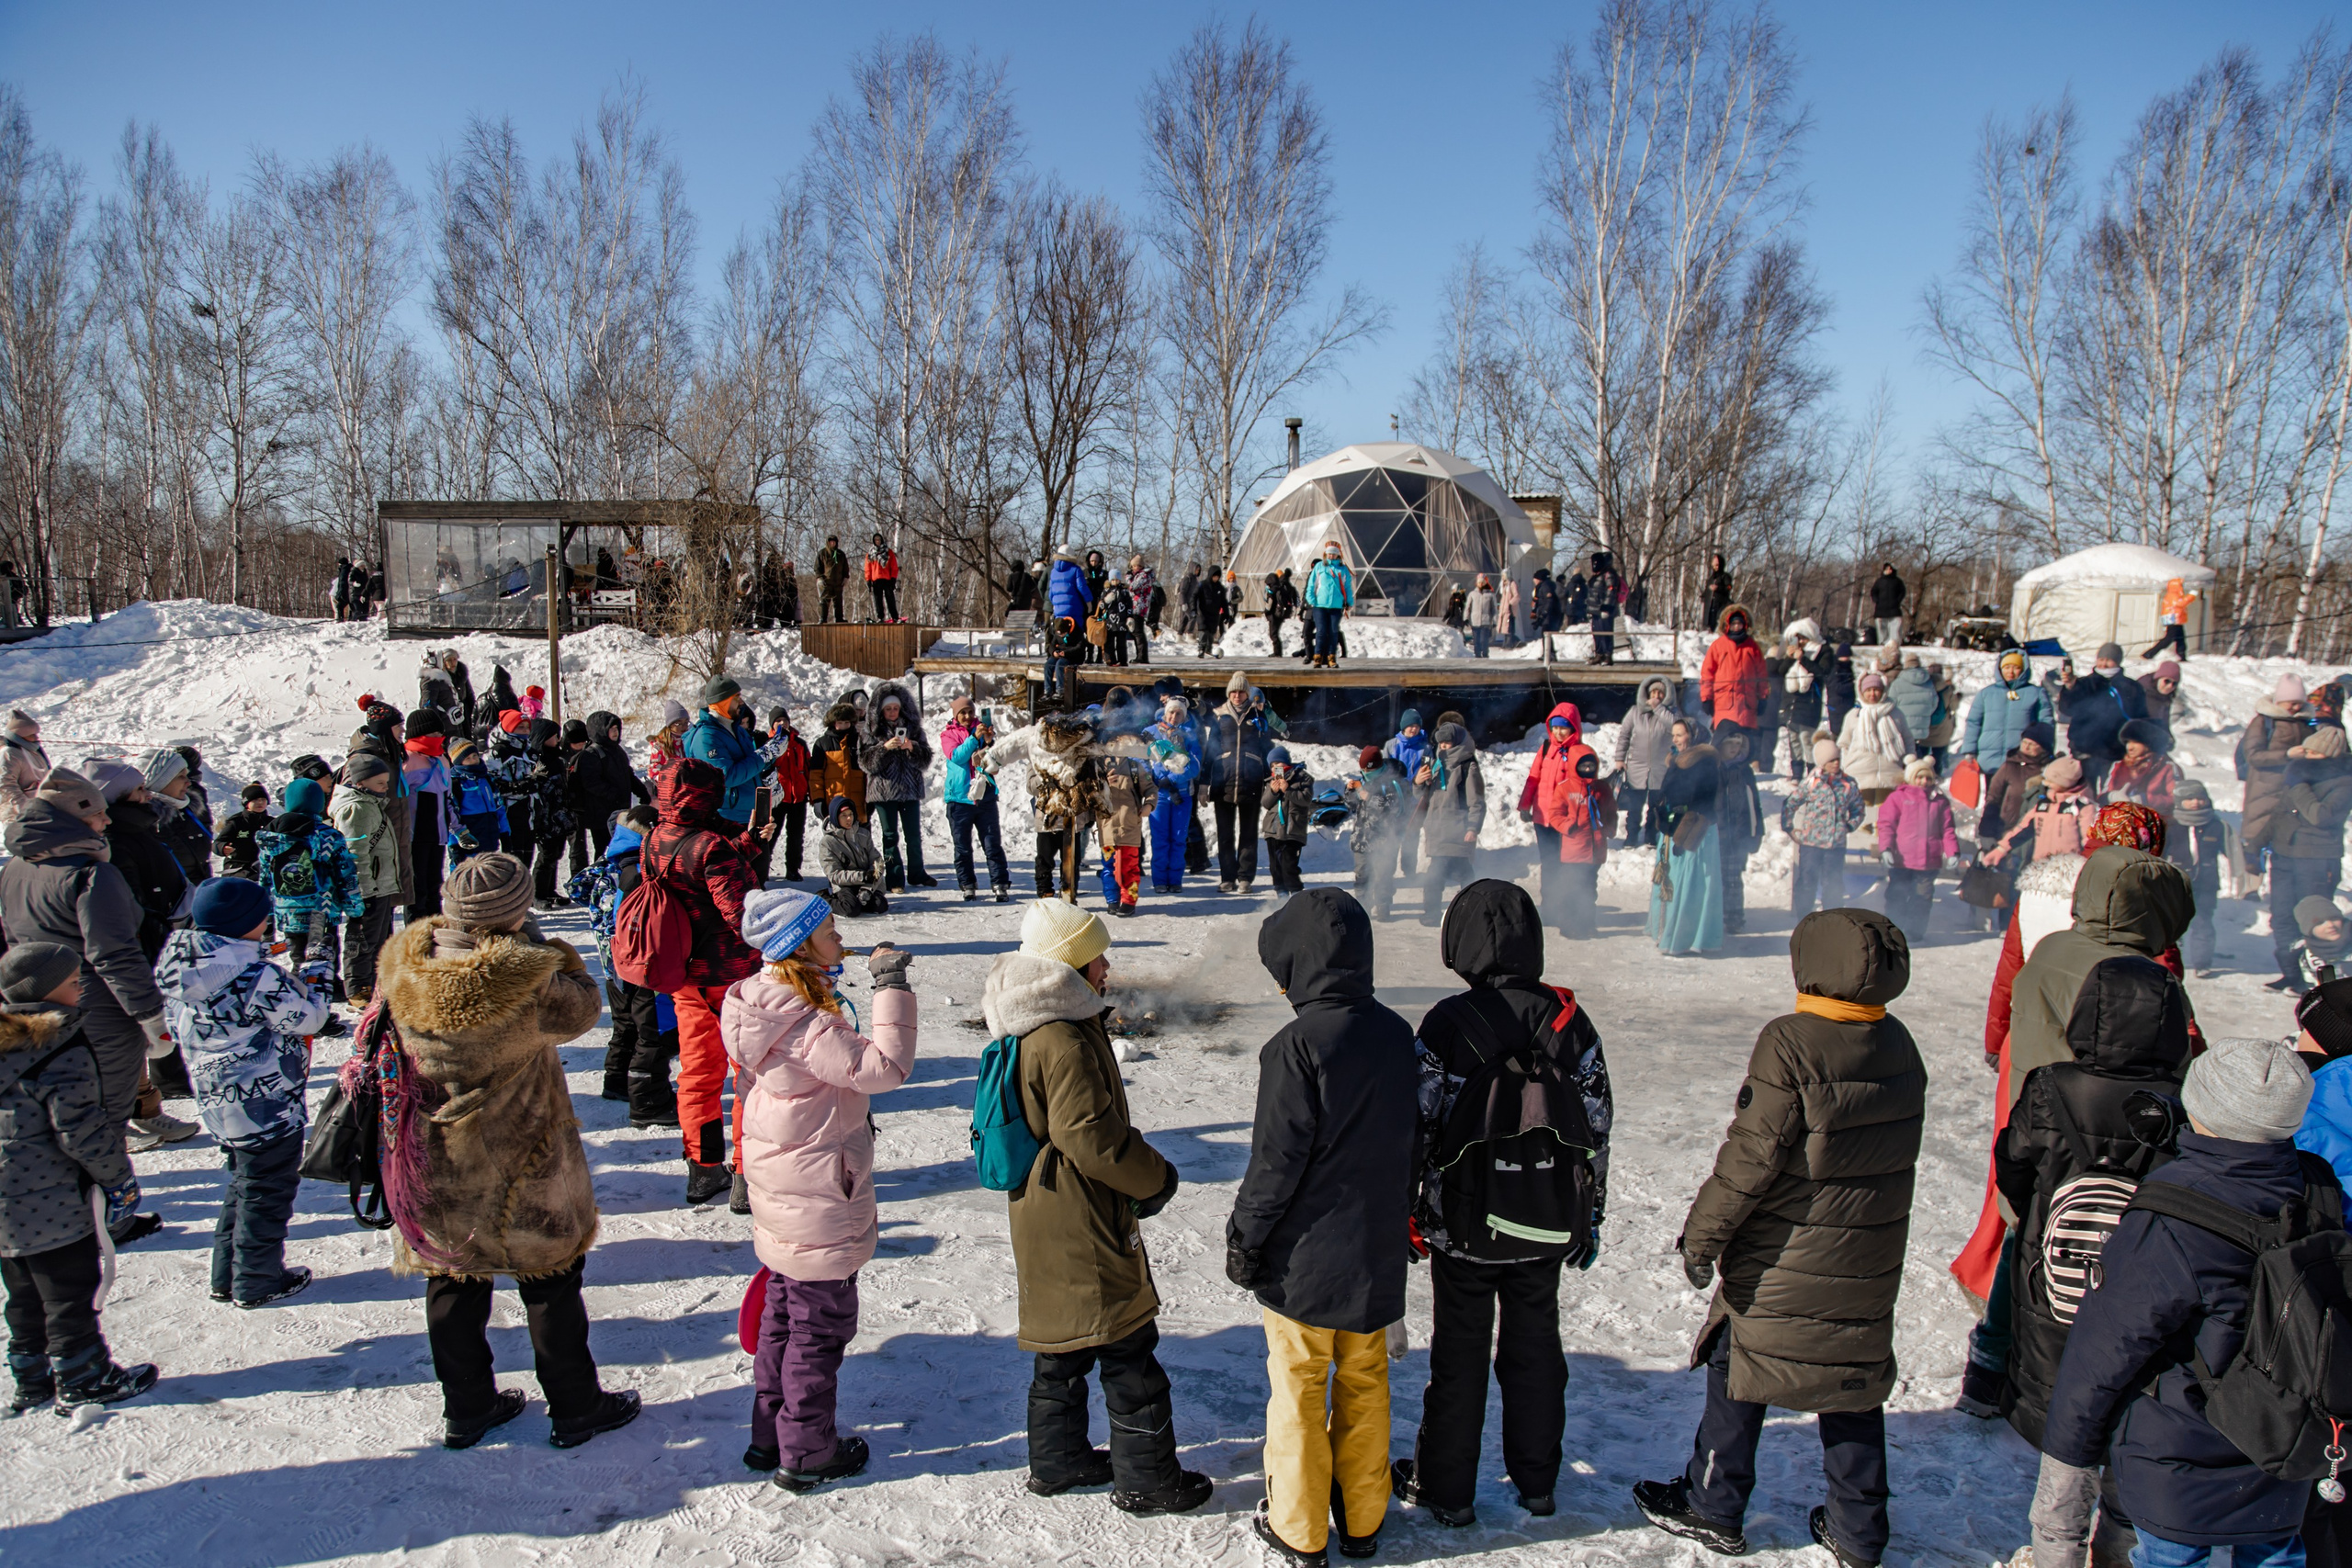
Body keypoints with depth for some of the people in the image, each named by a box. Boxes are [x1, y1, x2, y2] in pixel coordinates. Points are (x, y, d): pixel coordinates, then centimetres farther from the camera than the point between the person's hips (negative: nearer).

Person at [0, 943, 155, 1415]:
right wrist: (119, 1178, -8)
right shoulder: (63, 1053, -21)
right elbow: (81, 1131, -21)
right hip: (53, 1201, -9)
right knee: (70, 1289, 4)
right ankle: (81, 1380, 14)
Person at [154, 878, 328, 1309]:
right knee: (268, 1192, 8)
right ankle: (258, 1282, 20)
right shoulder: (255, 978, -26)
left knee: (245, 1184, 24)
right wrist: (315, 992, 6)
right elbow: (306, 1016, -17)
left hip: (219, 1103, 9)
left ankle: (227, 1278, 32)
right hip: (266, 1106, -9)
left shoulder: (180, 968, 1)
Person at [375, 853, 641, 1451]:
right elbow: (581, 1009, -11)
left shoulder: (405, 970, -12)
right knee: (550, 1283, 14)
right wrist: (548, 949, -1)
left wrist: (458, 929, 5)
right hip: (521, 1169, -5)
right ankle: (575, 1409, 27)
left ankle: (465, 1410, 35)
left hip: (435, 1165, 5)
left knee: (452, 1280, 21)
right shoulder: (525, 981, -29)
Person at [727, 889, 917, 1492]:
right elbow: (883, 1067, -33)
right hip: (820, 1202, -10)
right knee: (821, 1325, 6)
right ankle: (807, 1453, 19)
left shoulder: (764, 1005, 2)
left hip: (783, 1194, 10)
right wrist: (892, 988, -28)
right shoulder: (807, 1024, -28)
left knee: (784, 1315, 22)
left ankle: (771, 1435, 35)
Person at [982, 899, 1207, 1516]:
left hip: (1047, 1218, 10)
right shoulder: (1065, 1043, -24)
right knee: (1128, 1348, 2)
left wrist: (1137, 1172, 18)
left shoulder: (1034, 1028, 9)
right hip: (1082, 1223, -10)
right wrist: (1154, 1176, -11)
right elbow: (1090, 1135, -26)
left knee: (1066, 1345, 21)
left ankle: (1057, 1460, 33)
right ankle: (1147, 1477, 13)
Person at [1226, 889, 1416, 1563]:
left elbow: (1276, 1159, -18)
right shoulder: (1397, 1035, 0)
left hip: (1304, 1259, -6)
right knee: (1364, 1382, 18)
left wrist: (1245, 1237, -6)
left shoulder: (1299, 1043, -21)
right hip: (1376, 1255, 6)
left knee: (1298, 1388, 9)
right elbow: (1412, 1141, 10)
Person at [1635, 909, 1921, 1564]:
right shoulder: (1897, 1044, 1)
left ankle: (1713, 1509, 22)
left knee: (1739, 1366, 10)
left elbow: (1753, 1151, -20)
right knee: (1854, 1381, 17)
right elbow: (1890, 1150, 10)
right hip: (1869, 1262, 6)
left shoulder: (1791, 1043, -21)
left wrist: (1703, 1232, -12)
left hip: (1783, 1262, -6)